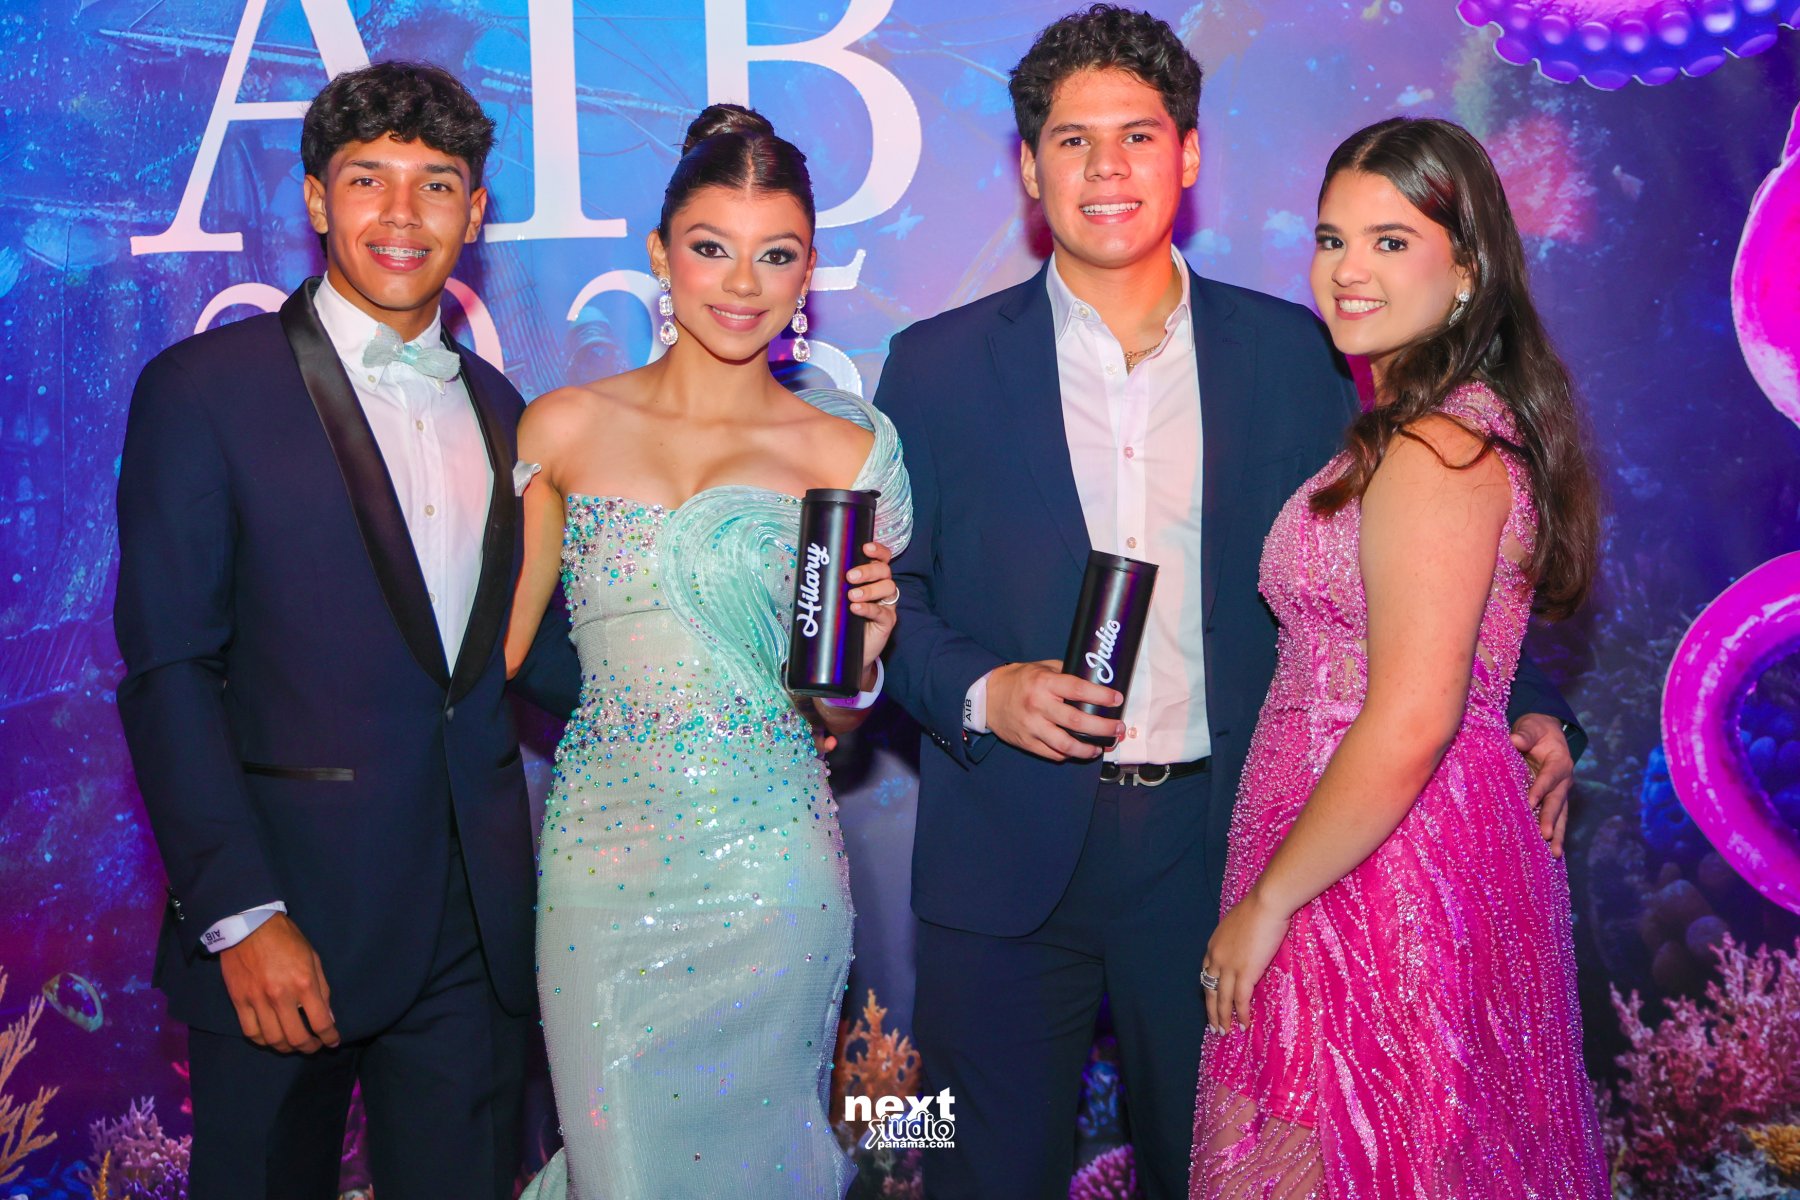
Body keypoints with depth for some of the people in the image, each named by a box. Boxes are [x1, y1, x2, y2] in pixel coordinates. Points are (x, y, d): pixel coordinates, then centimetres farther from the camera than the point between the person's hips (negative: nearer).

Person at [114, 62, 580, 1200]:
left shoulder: (496, 407, 12)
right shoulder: (204, 388, -4)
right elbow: (169, 673, -9)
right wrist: (241, 916, -15)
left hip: (478, 925, 5)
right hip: (286, 919, -4)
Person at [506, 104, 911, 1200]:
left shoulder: (845, 450, -1)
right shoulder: (566, 428, 2)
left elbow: (836, 713, 6)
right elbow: (498, 645, 8)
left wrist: (860, 654, -14)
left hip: (769, 868, 0)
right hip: (599, 863, 1)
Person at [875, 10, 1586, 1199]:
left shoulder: (1293, 353, 3)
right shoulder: (938, 365, 1)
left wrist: (1526, 704, -3)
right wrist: (978, 691, -13)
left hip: (1219, 845, 1)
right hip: (1009, 859, 0)